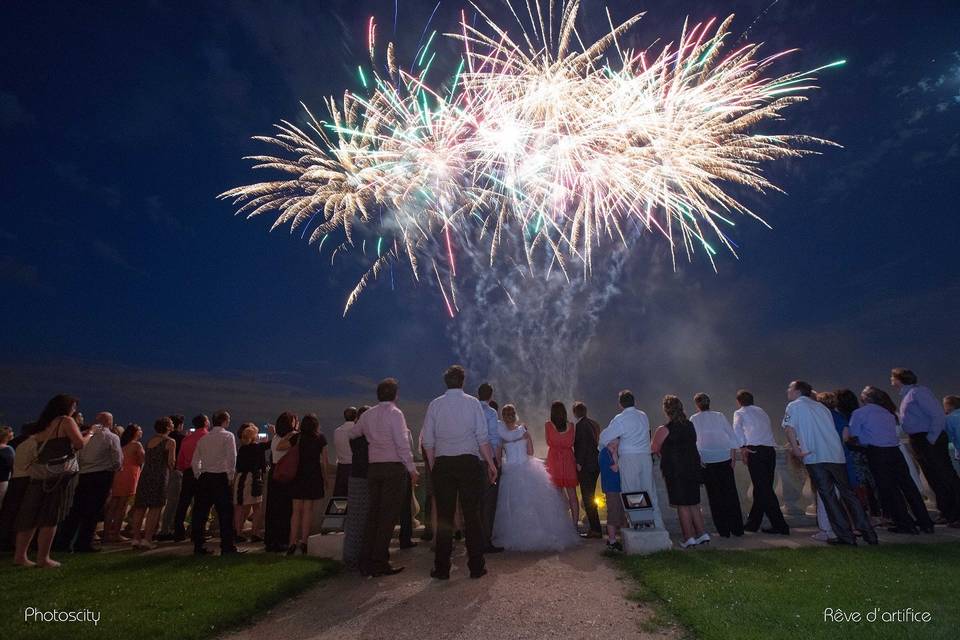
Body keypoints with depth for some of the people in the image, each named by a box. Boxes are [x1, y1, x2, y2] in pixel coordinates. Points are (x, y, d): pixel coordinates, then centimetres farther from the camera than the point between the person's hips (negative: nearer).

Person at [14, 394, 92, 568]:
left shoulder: (43, 425, 17)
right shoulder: (66, 421, -5)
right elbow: (80, 444, -12)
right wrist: (90, 433, 5)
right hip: (61, 473, -7)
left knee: (31, 515, 10)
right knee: (51, 516, -3)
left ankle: (20, 555, 13)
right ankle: (43, 558, 0)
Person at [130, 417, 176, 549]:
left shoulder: (150, 441, 16)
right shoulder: (170, 441, -5)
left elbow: (144, 459, 18)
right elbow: (171, 462, -8)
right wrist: (170, 466, 12)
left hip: (145, 474, 7)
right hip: (159, 476, -6)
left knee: (140, 507, 10)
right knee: (155, 508, -2)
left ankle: (136, 538, 14)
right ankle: (147, 539, -4)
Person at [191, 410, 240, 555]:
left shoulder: (203, 438, 12)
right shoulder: (228, 436, -4)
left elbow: (195, 461, 11)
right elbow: (232, 458, -12)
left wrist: (199, 477, 18)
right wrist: (231, 476, -2)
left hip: (204, 478, 5)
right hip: (220, 477, -5)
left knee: (200, 512, 11)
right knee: (225, 512, 0)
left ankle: (198, 546, 16)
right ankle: (227, 546, 2)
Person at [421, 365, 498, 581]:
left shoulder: (435, 404, 4)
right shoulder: (472, 402, -1)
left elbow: (428, 441, 4)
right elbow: (483, 437, -3)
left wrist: (433, 467, 12)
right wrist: (491, 464, 4)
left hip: (442, 464, 1)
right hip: (469, 462, -1)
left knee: (444, 517, 7)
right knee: (472, 515, 6)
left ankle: (442, 569, 14)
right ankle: (476, 567, 13)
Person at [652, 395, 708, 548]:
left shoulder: (664, 430, -14)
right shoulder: (690, 425, 5)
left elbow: (654, 449, -5)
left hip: (675, 471, -6)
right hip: (693, 469, 6)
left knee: (682, 505, 4)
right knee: (694, 503, 17)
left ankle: (689, 538, 9)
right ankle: (702, 534, 19)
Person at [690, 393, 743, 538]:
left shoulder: (694, 419, 1)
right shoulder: (720, 416, 7)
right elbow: (732, 436, 5)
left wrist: (698, 458, 2)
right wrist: (733, 457, 8)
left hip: (707, 460, -2)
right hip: (725, 458, 2)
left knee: (715, 495, 6)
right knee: (731, 493, 10)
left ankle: (723, 530, 9)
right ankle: (737, 528, 14)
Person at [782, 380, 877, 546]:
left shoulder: (794, 406, 3)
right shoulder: (821, 406, 22)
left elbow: (789, 429, -10)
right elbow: (830, 429, 21)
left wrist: (796, 450, -5)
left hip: (814, 457, -6)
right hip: (836, 455, 6)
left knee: (828, 497, 0)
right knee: (847, 493, 13)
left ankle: (846, 536, 1)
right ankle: (868, 533, 13)